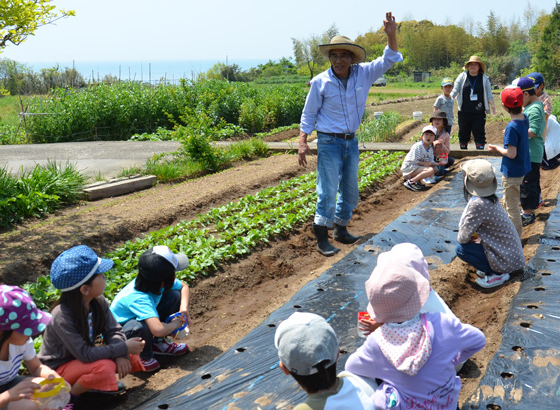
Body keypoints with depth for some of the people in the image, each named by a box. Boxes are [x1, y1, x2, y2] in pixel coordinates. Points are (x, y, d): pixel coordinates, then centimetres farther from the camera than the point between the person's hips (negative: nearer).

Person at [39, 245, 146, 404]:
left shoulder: (98, 301, -12)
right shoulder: (61, 316, -32)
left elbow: (113, 331, -6)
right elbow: (85, 354, -33)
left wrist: (121, 355, -26)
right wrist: (124, 348, -29)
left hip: (83, 357, 7)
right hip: (59, 367, -6)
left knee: (133, 360, -10)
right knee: (104, 367, -33)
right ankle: (69, 394, -7)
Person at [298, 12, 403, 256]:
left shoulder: (363, 74, -2)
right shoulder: (321, 82, -10)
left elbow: (389, 60, -1)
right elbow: (308, 114, -4)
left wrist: (391, 34, -18)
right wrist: (303, 142, -10)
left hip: (351, 142, 5)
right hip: (329, 142, -5)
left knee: (350, 191, 13)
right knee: (328, 191, -8)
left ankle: (341, 229, 30)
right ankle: (321, 238, 0)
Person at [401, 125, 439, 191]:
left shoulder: (430, 148, 9)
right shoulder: (417, 146, -18)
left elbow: (431, 161, 9)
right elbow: (414, 161, -18)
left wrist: (437, 163, -9)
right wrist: (424, 163, -14)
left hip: (417, 166, 9)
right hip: (409, 167, -9)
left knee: (435, 168, 4)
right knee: (430, 170, -24)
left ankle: (418, 180, 4)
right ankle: (410, 182, -19)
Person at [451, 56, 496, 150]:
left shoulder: (484, 78, 7)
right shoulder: (462, 76, 7)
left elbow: (489, 93, 6)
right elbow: (455, 90, 5)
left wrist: (492, 104, -6)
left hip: (479, 112, -1)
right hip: (464, 111, 1)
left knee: (479, 132, -4)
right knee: (463, 132, 8)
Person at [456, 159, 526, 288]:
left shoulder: (478, 204, -29)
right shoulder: (490, 197, 0)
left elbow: (463, 237, -23)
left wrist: (460, 238, -2)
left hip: (505, 257, -9)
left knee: (461, 249, -12)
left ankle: (498, 274, -2)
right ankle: (492, 268, 16)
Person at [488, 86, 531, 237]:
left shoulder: (512, 127, -26)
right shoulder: (525, 119, -1)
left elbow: (511, 154, -26)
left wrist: (497, 149, -11)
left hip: (512, 172, -9)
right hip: (522, 169, 9)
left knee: (512, 207, 3)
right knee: (508, 202, 26)